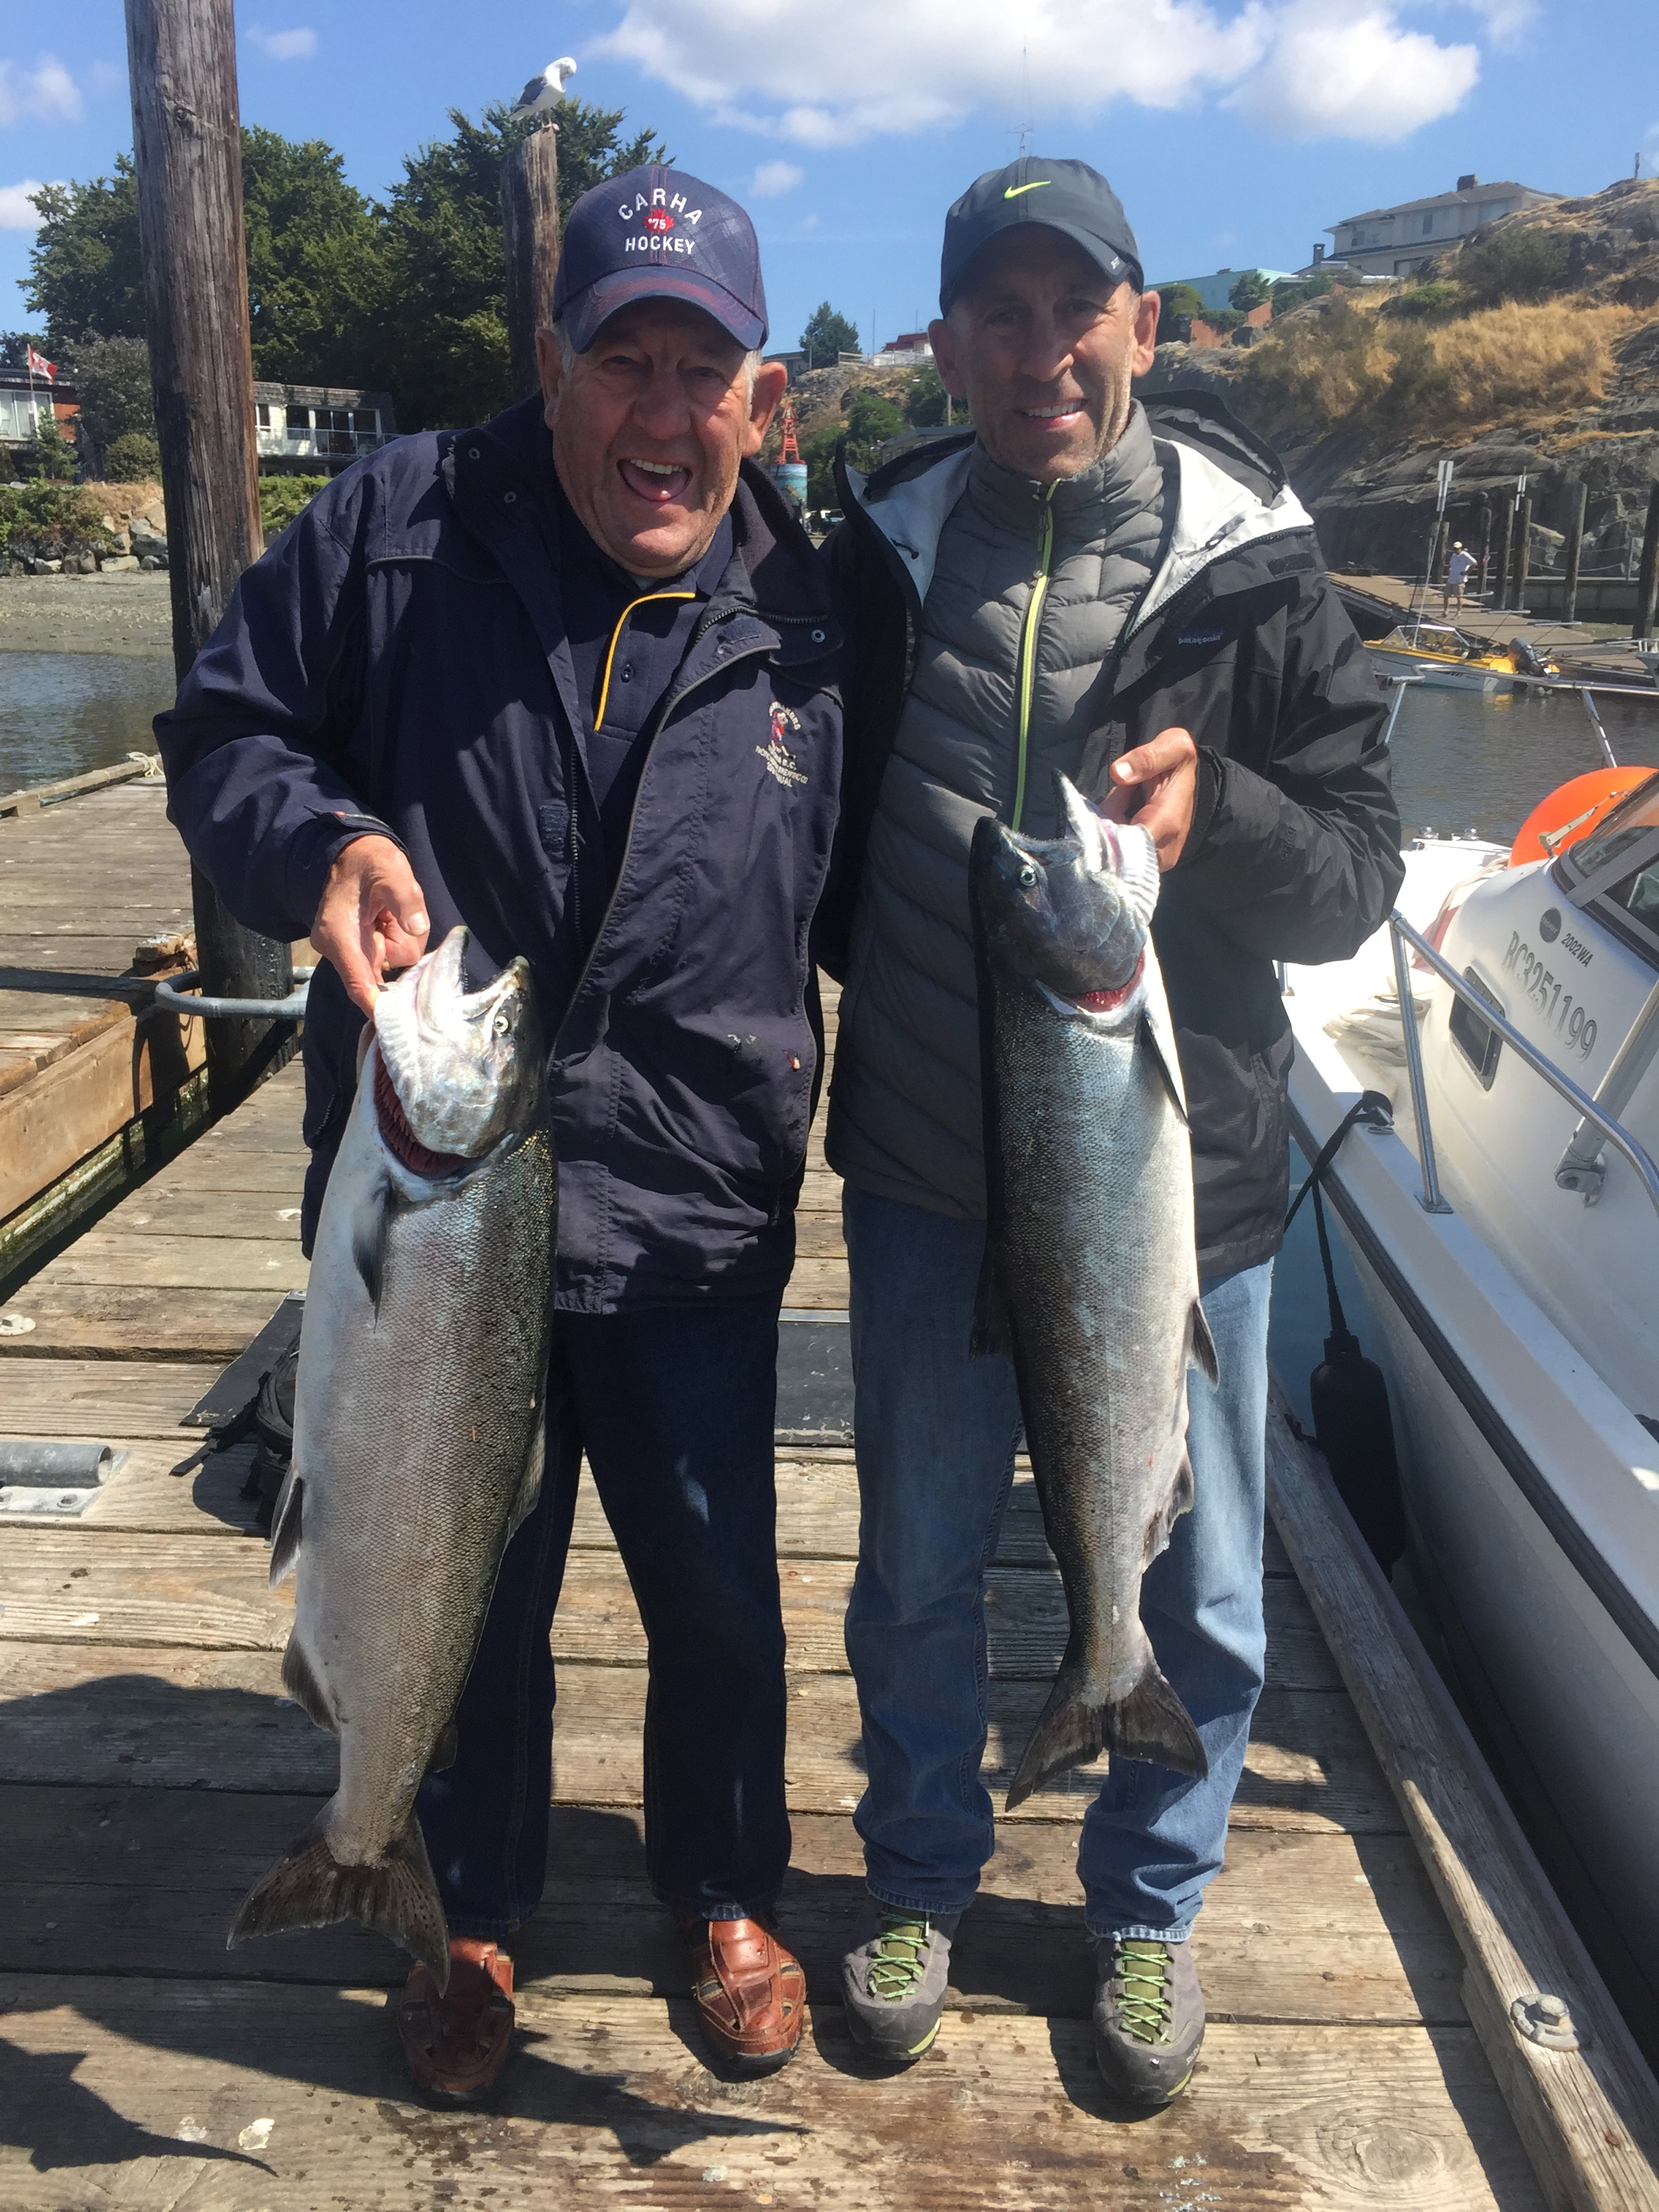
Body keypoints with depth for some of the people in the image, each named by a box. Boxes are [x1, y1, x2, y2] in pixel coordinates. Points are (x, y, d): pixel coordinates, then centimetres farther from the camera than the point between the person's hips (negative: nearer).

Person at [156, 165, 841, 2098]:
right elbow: (221, 736, 1)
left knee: (718, 1596, 17)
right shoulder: (395, 526, -5)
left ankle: (724, 1897, 46)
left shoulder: (805, 612, 0)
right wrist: (315, 843, -20)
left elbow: (858, 903, 11)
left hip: (693, 1225, 1)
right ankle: (472, 1917, 46)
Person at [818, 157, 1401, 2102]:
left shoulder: (1253, 574, -4)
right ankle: (921, 1877, 43)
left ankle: (1148, 1906, 41)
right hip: (928, 1175, 1)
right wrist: (889, 987, -4)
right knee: (918, 1566, 17)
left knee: (1191, 1592, 14)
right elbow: (813, 839, 11)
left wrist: (1216, 808, -24)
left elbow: (1356, 883, -6)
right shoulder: (878, 556, 0)